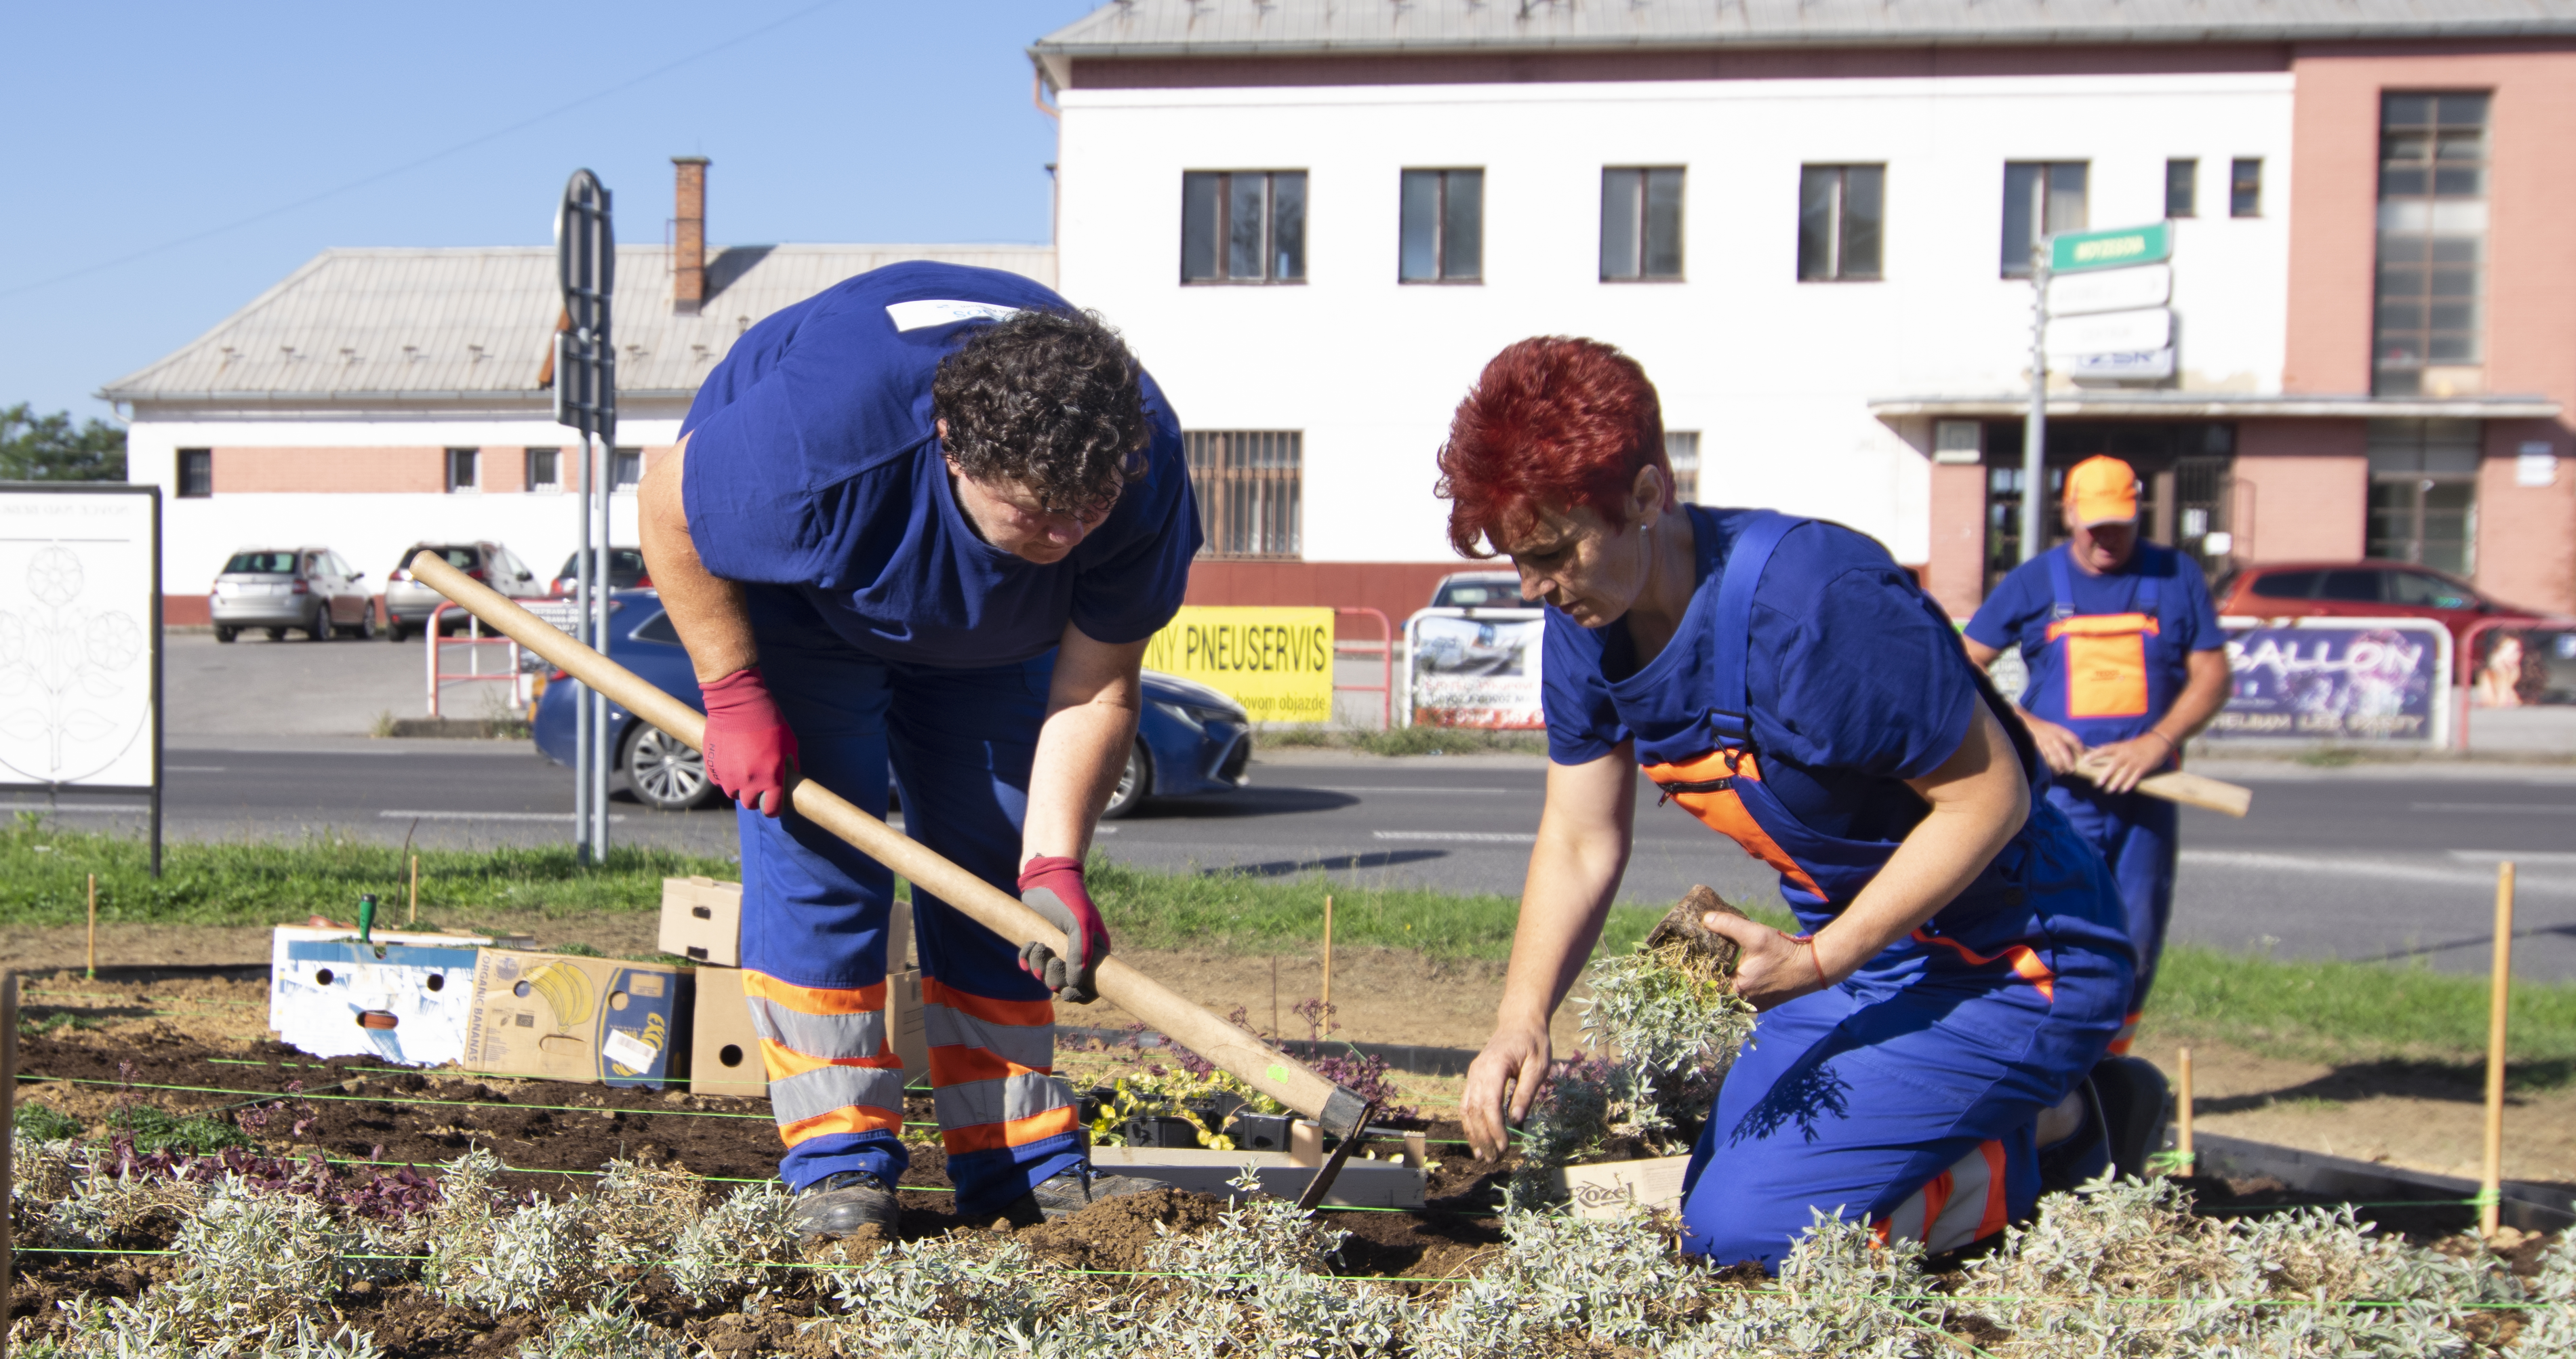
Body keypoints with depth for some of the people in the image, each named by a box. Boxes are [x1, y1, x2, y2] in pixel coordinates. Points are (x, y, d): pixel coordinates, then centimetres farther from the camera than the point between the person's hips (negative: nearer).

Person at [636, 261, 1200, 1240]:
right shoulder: (826, 434, -44)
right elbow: (669, 505, -24)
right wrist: (735, 697, -23)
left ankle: (1024, 1163, 7)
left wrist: (1054, 865, -34)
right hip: (795, 589, -3)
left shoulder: (1142, 470, -32)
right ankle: (837, 1162, -7)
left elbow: (1097, 689, -23)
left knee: (995, 865, 0)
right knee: (816, 848, -15)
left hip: (987, 628, 3)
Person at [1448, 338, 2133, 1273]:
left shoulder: (1815, 604, -31)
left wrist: (1818, 964, -27)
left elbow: (1990, 795, -24)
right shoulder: (1585, 625, -6)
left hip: (2005, 964, -9)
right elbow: (1580, 843, 0)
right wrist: (1521, 1022, -16)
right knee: (1709, 1199, 20)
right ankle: (2033, 1109, 23)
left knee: (1743, 1230, -16)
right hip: (1861, 950, 9)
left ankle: (2048, 1152, 2)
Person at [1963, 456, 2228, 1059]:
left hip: (2148, 787, 2)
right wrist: (2030, 727, -10)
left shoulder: (2177, 577, 6)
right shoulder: (2035, 581, 4)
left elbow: (2213, 676, 4)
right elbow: (1965, 668, 4)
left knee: (2139, 936, 7)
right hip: (2062, 789, -2)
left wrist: (2156, 743, -11)